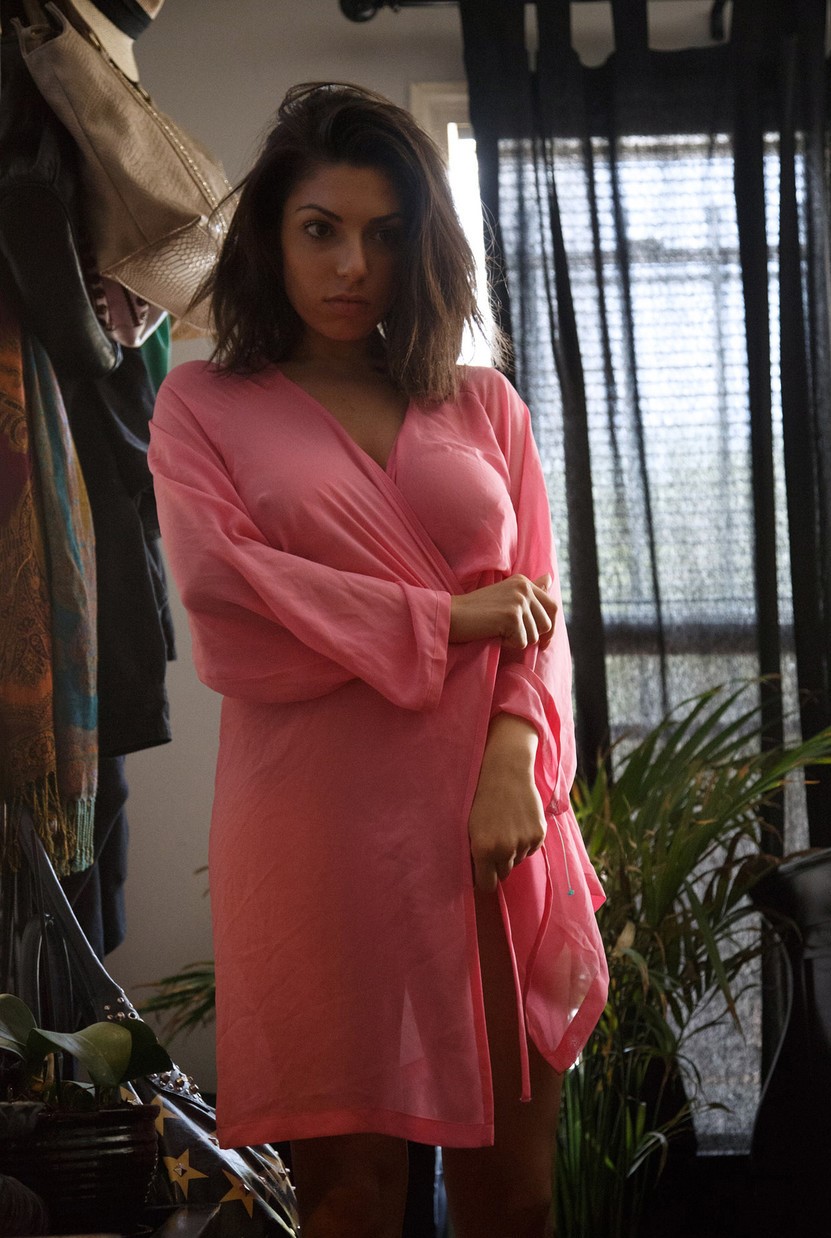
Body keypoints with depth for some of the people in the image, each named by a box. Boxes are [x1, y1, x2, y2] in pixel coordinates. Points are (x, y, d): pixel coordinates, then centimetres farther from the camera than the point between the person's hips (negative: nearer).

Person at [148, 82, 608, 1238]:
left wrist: (513, 758, -11)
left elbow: (537, 609, 7)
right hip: (322, 841, -3)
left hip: (497, 830, 3)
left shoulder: (483, 404, 15)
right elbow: (224, 602, -7)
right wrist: (446, 619, -5)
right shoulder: (203, 403, 8)